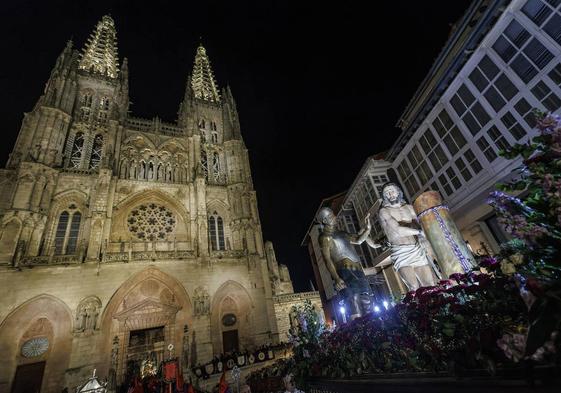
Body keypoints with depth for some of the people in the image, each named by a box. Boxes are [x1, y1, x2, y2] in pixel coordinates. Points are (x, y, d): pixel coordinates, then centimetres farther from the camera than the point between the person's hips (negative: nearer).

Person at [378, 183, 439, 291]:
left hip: (417, 250, 5)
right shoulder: (384, 211, -1)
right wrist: (420, 232, -12)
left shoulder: (409, 207, 17)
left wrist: (422, 239, -11)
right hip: (401, 253, -5)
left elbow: (417, 226, 8)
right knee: (414, 288, -16)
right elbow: (398, 229, -14)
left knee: (431, 285, -3)